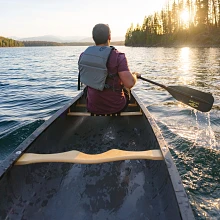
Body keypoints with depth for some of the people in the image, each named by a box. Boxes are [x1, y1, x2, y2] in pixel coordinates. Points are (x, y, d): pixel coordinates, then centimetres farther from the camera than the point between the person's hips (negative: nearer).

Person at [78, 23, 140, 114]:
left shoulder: (83, 56, -5)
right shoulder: (118, 56, -21)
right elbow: (129, 84, -27)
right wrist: (135, 75, -4)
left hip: (92, 108, 4)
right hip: (115, 107, -3)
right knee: (126, 91, 31)